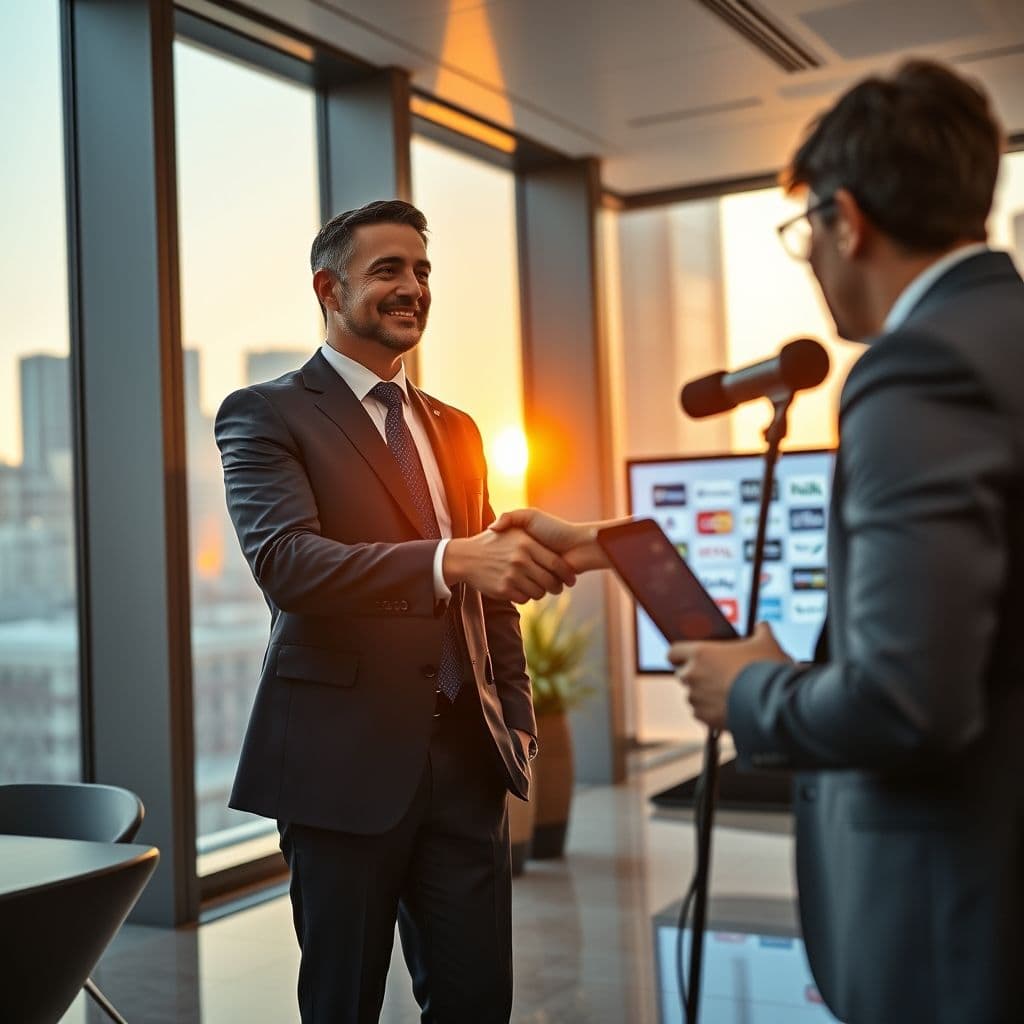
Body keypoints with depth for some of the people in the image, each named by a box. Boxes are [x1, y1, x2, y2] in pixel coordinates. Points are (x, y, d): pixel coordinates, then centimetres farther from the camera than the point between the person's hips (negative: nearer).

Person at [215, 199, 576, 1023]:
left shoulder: (455, 429, 17)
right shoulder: (268, 415, -4)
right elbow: (284, 561, -21)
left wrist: (515, 716, 7)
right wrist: (449, 559, -35)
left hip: (467, 758, 5)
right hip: (345, 760, -5)